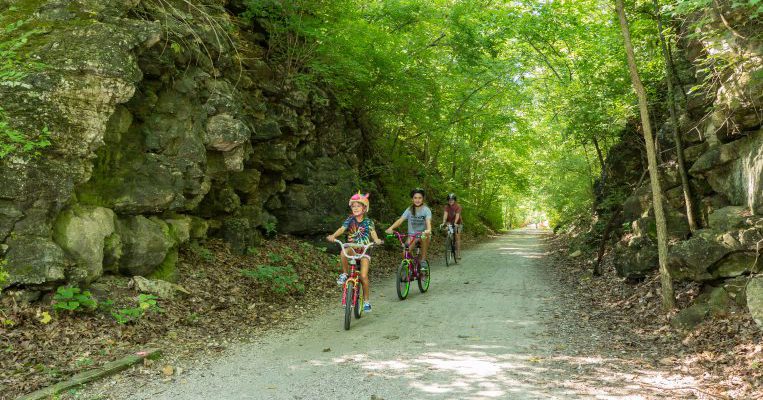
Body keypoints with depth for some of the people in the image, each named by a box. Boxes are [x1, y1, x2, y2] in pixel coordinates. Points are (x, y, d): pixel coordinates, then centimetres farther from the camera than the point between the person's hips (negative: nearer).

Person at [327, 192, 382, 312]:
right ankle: (345, 274, -11)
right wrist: (333, 236, -32)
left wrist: (377, 240, -36)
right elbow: (342, 229, -12)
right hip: (352, 249, 1)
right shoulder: (350, 219, 3)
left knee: (363, 276, -14)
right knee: (344, 253, -36)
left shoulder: (368, 221, 2)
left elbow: (373, 232, -13)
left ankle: (367, 300, 5)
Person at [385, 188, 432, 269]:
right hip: (412, 235, 1)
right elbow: (400, 220, -12)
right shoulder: (409, 210, -1)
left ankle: (423, 260, -19)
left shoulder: (426, 210, -7)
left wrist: (428, 230, -47)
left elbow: (428, 221, -24)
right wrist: (391, 228, -31)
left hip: (422, 234, -1)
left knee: (424, 237, -37)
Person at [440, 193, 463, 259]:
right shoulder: (447, 207, -9)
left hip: (457, 223, -2)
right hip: (450, 222, 2)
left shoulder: (458, 206, -17)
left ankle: (458, 253, -7)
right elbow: (445, 214, -22)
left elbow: (457, 215, -30)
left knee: (457, 237, -9)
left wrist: (455, 223, -45)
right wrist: (443, 223, -38)